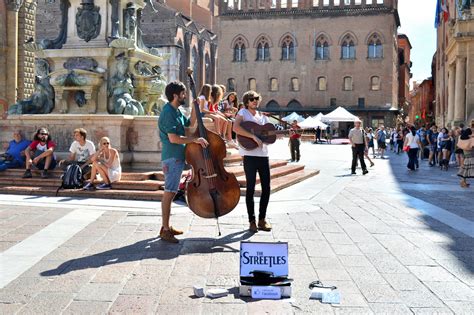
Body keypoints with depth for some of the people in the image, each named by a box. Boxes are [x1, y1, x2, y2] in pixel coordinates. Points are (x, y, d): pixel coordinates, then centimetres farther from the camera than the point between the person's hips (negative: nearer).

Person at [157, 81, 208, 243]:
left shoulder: (176, 111, 14)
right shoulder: (168, 113, -17)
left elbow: (190, 123, 27)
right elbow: (173, 138, -24)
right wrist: (195, 140, -18)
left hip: (177, 157, 10)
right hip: (172, 158, -10)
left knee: (171, 192, 14)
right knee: (169, 192, -7)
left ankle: (166, 226, 22)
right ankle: (165, 231, -3)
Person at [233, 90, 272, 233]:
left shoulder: (263, 116, 18)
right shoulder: (243, 112, 0)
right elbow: (236, 128, -19)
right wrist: (253, 136, -23)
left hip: (263, 154, 6)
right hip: (250, 155, -6)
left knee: (266, 188, 6)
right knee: (251, 188, 1)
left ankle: (262, 219, 19)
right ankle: (252, 221, 10)